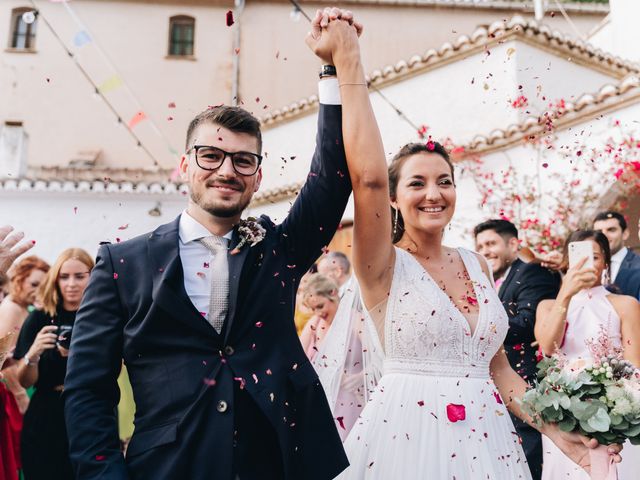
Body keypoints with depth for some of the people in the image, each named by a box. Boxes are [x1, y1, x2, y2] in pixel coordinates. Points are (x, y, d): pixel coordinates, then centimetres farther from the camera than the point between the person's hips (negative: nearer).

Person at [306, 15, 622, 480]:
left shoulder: (476, 265, 8)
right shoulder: (385, 266, -8)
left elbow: (496, 365, 13)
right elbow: (368, 176, -24)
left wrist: (555, 428, 4)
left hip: (486, 438, 5)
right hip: (407, 435, -5)